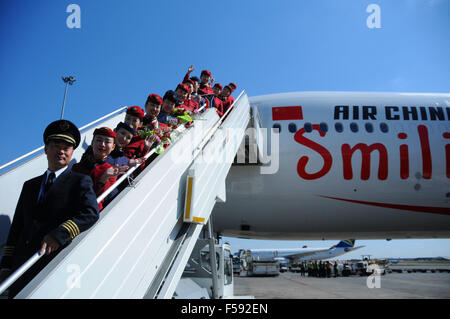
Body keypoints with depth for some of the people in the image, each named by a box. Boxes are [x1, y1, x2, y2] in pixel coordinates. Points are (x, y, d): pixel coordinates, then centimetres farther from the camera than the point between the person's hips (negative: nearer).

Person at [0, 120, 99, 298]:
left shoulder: (80, 182, 5)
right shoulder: (30, 185, 21)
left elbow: (91, 213, -12)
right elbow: (17, 227, 18)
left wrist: (59, 234, -25)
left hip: (55, 265, -5)